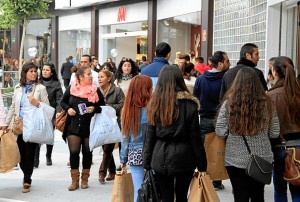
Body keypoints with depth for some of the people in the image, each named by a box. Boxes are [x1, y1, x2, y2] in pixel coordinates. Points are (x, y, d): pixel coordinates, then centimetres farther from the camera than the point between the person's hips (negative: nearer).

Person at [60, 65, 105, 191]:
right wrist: (68, 109, -8)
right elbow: (63, 102, 11)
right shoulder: (71, 89, -1)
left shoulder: (95, 90, -2)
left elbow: (102, 106, 5)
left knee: (87, 152, 8)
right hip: (73, 126, 0)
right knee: (74, 152, -3)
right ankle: (75, 180, 7)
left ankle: (84, 179, 20)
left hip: (89, 126, 0)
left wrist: (94, 109, -14)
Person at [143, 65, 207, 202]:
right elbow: (195, 137, -6)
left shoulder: (155, 103, 0)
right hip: (183, 157, -1)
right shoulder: (189, 104, -8)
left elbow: (150, 135, 1)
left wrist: (147, 163, 8)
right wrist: (202, 165, 1)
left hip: (160, 158, 2)